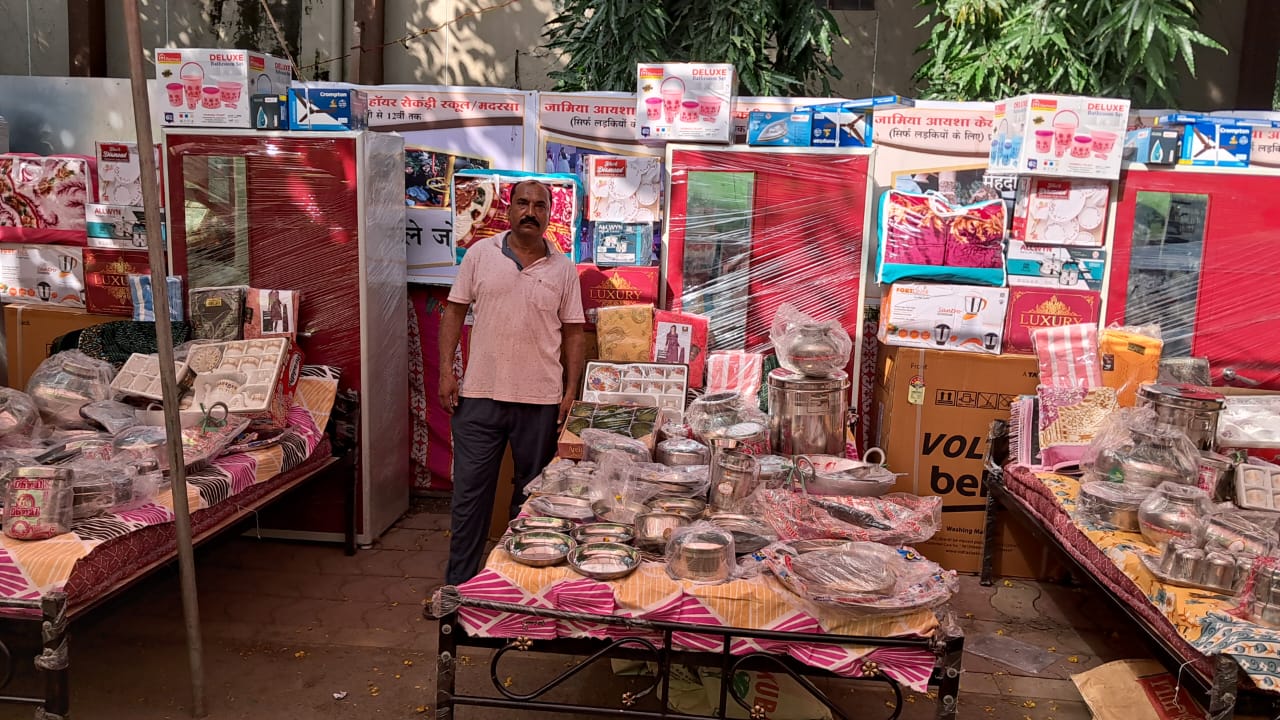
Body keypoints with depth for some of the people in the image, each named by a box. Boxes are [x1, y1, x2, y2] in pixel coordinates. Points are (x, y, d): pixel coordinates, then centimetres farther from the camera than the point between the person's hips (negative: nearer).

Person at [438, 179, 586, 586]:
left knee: (532, 492, 11)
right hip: (480, 395, 0)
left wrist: (571, 391, 0)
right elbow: (455, 312, 5)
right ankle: (459, 582, 19)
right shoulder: (480, 254, 3)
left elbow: (573, 333, 6)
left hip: (540, 400, 1)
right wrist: (446, 371, -3)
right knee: (469, 491, 6)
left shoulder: (563, 269, 4)